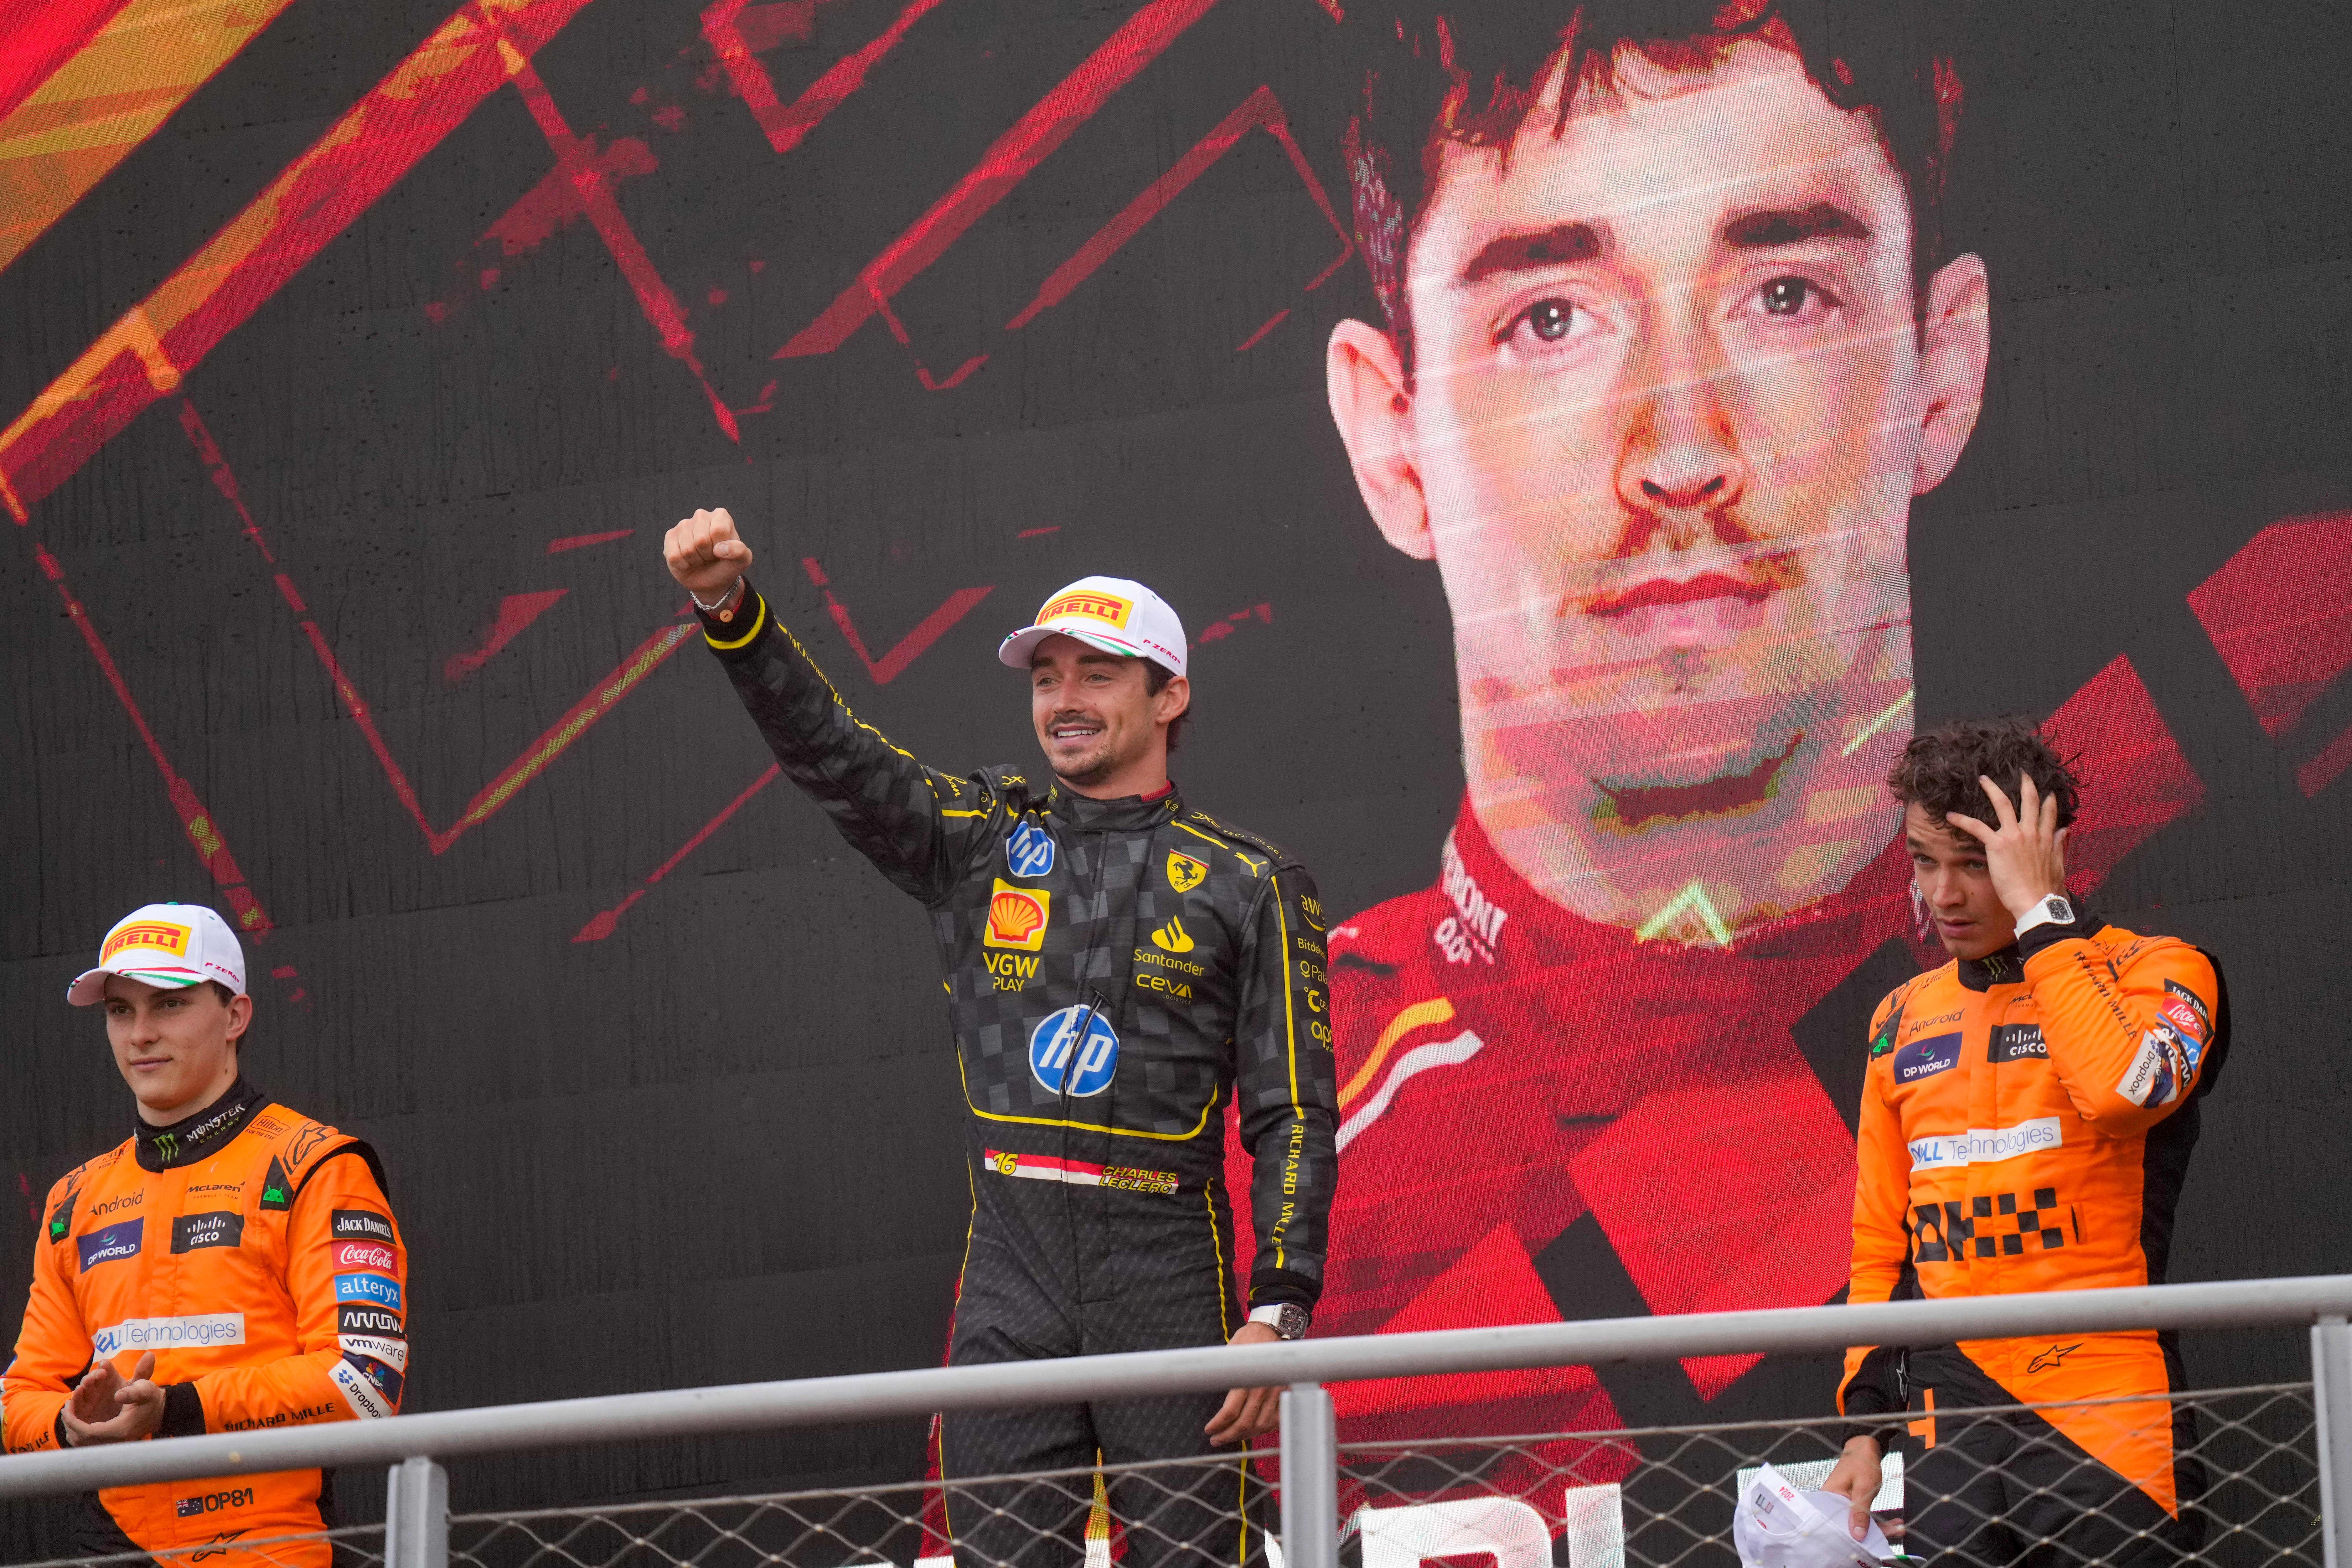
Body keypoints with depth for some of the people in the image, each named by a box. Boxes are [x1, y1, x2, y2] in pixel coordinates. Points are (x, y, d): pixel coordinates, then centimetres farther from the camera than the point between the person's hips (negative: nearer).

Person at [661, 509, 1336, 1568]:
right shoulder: (982, 837, 14)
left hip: (1168, 1277, -2)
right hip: (1010, 1266, 2)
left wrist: (1278, 1310, -8)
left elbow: (1293, 1115, 2)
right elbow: (831, 755, 0)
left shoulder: (1249, 883, 7)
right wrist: (732, 610, -16)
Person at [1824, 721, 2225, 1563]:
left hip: (2109, 1429, -5)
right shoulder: (1904, 1019, 15)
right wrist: (1864, 1426, 12)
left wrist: (2040, 912, -15)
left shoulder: (2156, 972, -1)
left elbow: (2122, 1090, -25)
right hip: (1950, 1437, 5)